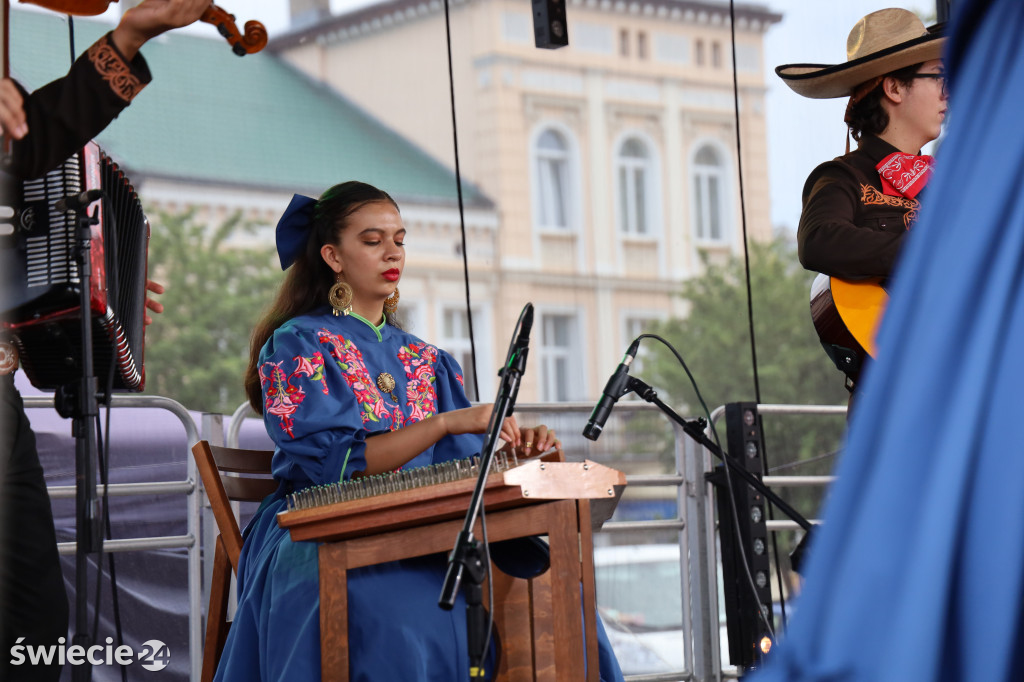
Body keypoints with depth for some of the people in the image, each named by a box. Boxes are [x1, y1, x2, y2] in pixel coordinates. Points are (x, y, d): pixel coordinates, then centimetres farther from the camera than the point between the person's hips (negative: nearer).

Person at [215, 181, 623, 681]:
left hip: (415, 536, 5)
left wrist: (513, 448, -12)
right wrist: (445, 422, -21)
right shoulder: (298, 345, 2)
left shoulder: (424, 360, 20)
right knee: (406, 623, -40)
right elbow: (335, 462, -12)